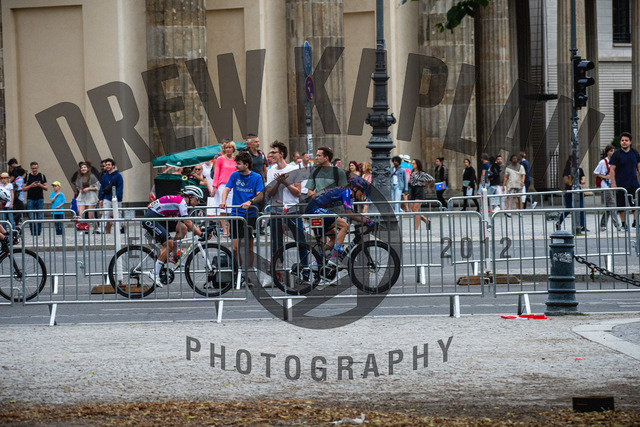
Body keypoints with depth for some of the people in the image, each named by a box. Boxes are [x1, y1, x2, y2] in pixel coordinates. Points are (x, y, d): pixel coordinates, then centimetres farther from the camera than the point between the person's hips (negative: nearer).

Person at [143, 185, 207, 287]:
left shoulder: (182, 201, 13)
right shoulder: (181, 202, -16)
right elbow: (188, 223, -22)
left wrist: (199, 230, 14)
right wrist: (201, 234, -23)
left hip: (160, 219, 9)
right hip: (150, 220, -9)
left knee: (182, 228, -3)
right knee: (169, 244, -18)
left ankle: (173, 256, 5)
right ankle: (156, 274, -13)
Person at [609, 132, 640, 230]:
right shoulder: (617, 154, -5)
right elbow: (612, 169, -5)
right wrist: (613, 183, -11)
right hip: (621, 184, -3)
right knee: (621, 205, 2)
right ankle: (623, 223, 13)